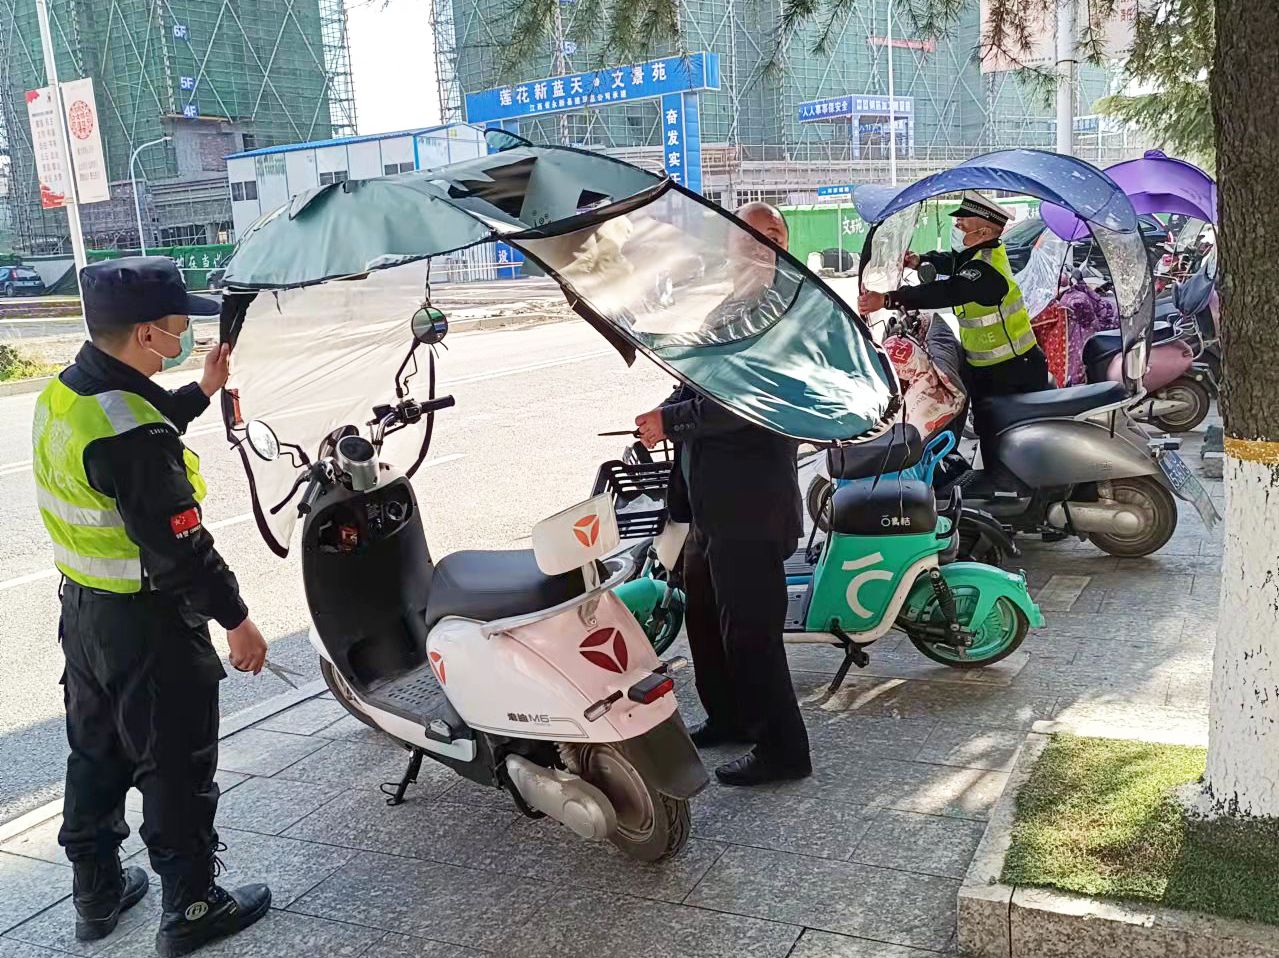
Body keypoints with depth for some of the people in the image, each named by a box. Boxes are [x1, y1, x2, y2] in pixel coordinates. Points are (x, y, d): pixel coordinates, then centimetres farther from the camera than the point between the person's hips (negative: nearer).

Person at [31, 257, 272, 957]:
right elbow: (178, 545, -26)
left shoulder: (62, 395, 0)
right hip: (147, 624, -9)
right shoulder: (132, 433, -29)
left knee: (95, 754, 22)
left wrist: (202, 392, 18)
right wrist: (235, 620, -17)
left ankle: (96, 893, 39)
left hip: (82, 608, 9)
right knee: (176, 768, 7)